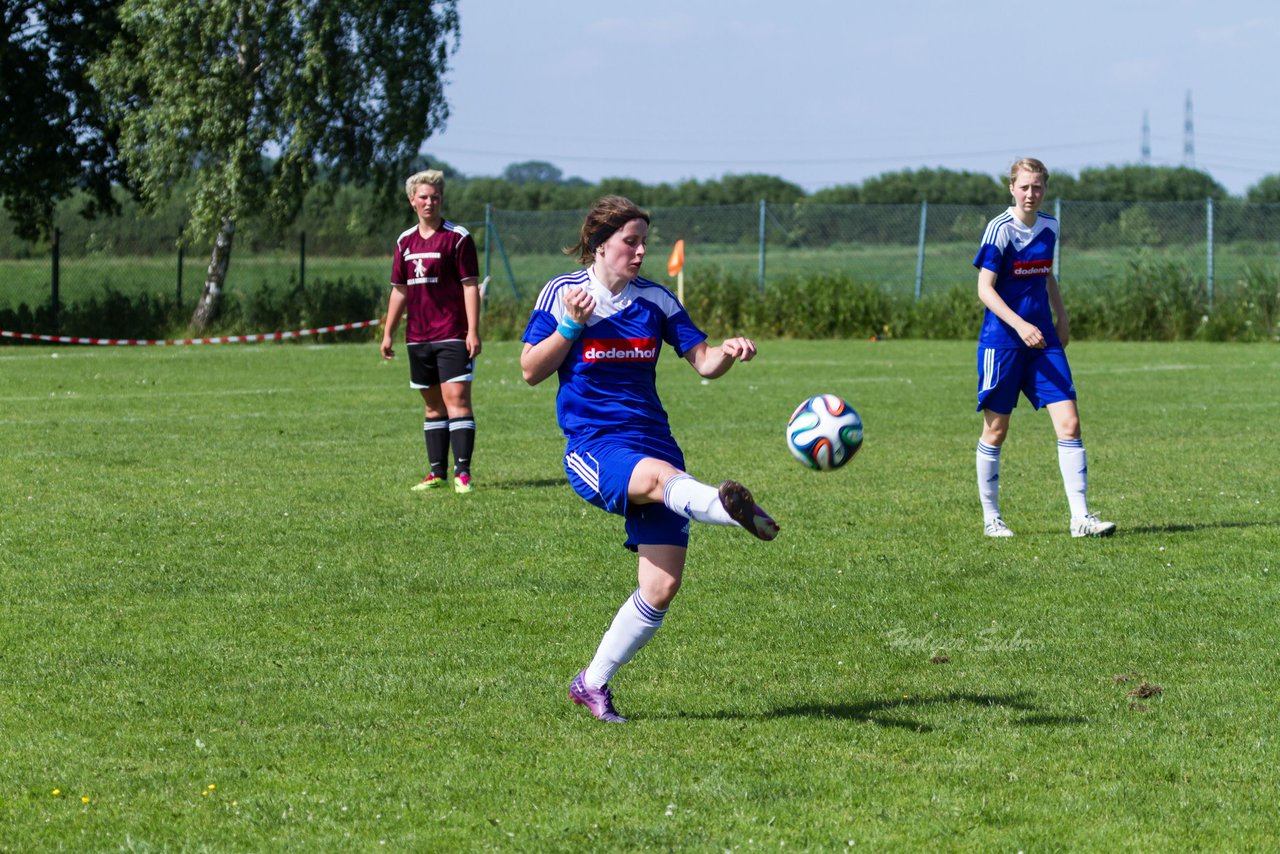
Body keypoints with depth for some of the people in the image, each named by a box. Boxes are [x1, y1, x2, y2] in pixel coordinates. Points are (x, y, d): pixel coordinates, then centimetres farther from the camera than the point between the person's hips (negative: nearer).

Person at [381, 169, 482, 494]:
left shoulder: (458, 238, -5)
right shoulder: (405, 242, 12)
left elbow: (470, 285, -8)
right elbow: (399, 290, 17)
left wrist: (473, 331, -15)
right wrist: (388, 333, 14)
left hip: (452, 336, -6)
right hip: (418, 338, 6)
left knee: (456, 398, -13)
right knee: (433, 404, 11)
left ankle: (463, 472, -15)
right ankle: (437, 472, 15)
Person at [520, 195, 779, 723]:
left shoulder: (654, 300, 10)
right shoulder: (562, 293, 2)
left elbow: (702, 362, 9)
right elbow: (531, 372, 1)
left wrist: (728, 353, -14)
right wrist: (571, 326, -14)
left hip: (652, 439, 5)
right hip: (593, 446, -4)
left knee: (663, 586, -6)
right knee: (661, 476, -40)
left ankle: (593, 683, 13)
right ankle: (735, 510, -75)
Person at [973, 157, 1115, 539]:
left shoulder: (1048, 227, 8)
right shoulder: (1000, 229, -11)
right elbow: (984, 288, -14)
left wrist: (1061, 317, 17)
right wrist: (1020, 325, -24)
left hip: (1043, 338, 5)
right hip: (1002, 339, -5)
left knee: (1069, 423, -6)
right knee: (996, 430, 3)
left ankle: (1080, 517, -6)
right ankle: (991, 518, 16)